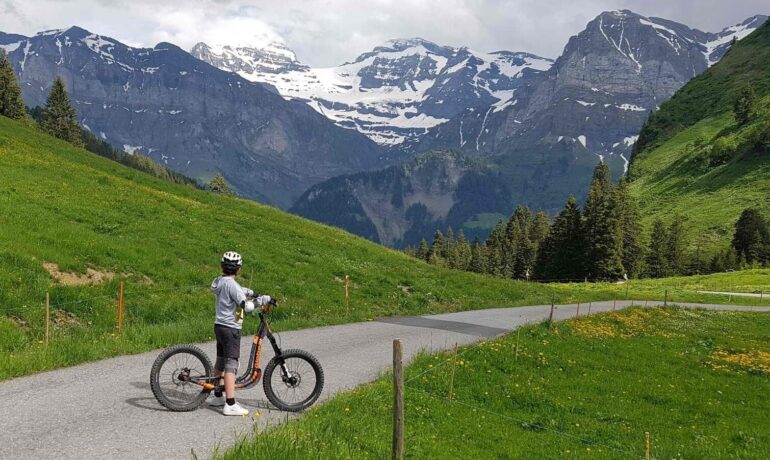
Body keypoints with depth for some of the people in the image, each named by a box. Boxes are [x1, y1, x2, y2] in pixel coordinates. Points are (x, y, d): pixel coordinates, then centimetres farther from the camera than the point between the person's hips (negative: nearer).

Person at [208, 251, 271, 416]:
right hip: (231, 328, -9)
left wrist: (255, 294, 16)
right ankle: (230, 405, -11)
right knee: (231, 365, -9)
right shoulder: (231, 284, -20)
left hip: (219, 326, 9)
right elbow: (246, 305, -28)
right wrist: (264, 299, -17)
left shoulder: (219, 281, 8)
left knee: (220, 362, 19)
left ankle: (217, 397, 32)